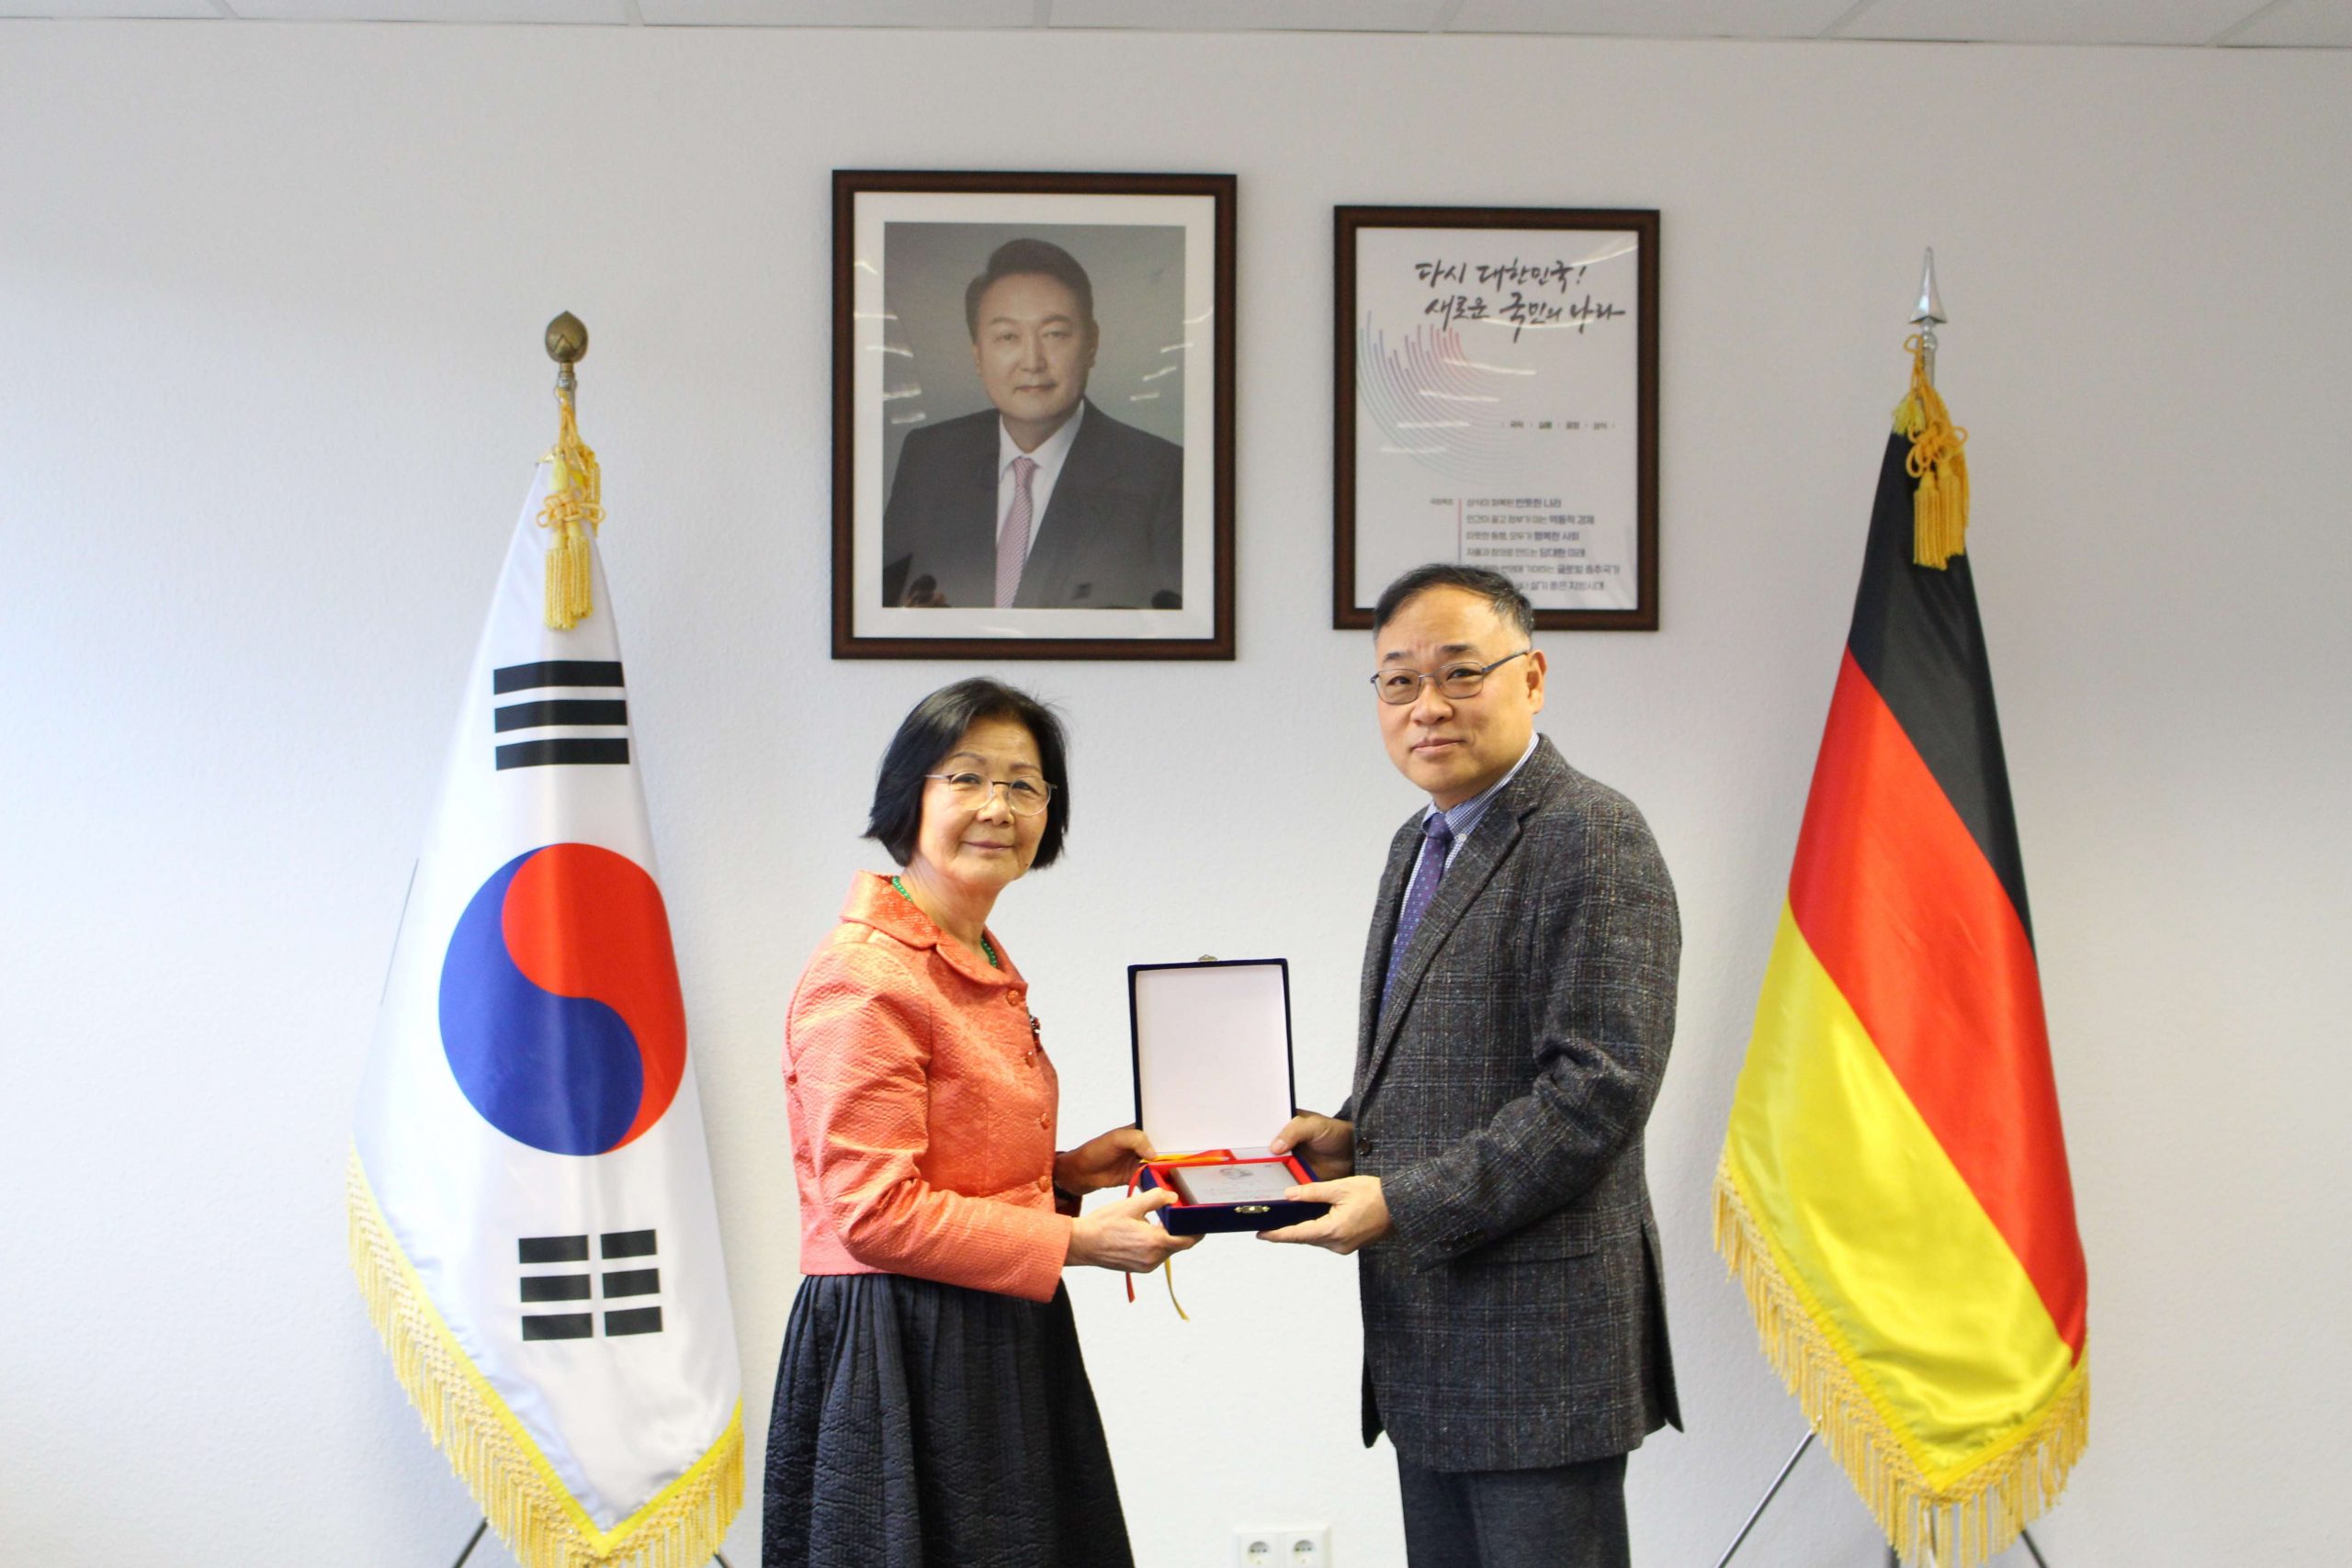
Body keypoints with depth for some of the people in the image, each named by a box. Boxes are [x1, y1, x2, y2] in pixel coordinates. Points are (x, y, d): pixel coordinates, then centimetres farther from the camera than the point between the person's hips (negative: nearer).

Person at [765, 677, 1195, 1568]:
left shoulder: (984, 968, 14)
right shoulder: (866, 977, -16)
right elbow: (873, 1213, -20)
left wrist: (1062, 1171, 5)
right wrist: (1077, 1241, -17)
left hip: (1001, 1350, 9)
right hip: (901, 1353, -9)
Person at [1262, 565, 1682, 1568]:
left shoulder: (1591, 837, -13)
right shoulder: (1421, 843, 17)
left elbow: (1599, 1088, -21)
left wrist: (1403, 1203, -19)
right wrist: (1355, 1133, 5)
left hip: (1542, 1334, -9)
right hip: (1428, 1341, 9)